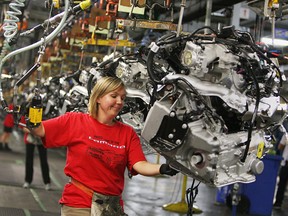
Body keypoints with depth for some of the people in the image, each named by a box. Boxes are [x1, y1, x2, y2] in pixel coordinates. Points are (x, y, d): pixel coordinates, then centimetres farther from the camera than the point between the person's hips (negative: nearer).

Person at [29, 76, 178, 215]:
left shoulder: (128, 133, 4)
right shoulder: (75, 120, -2)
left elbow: (140, 165, -8)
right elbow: (40, 130, -6)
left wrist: (162, 168, -26)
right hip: (78, 203, -3)